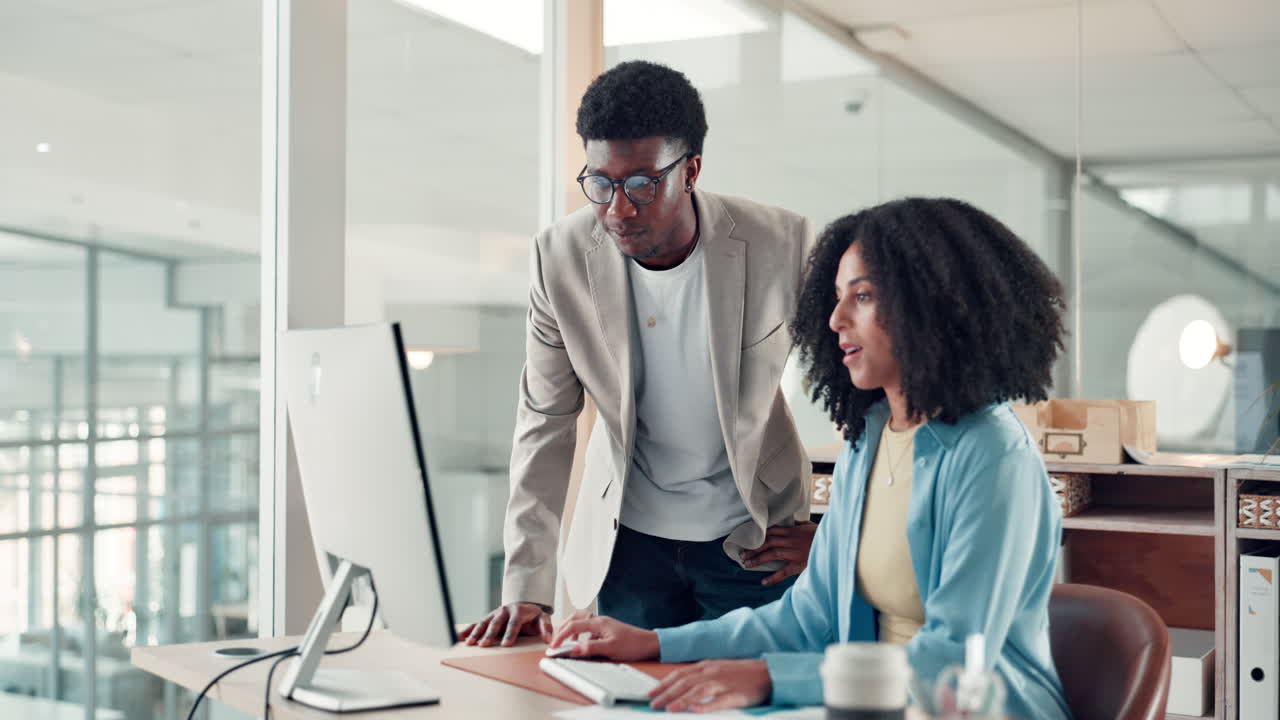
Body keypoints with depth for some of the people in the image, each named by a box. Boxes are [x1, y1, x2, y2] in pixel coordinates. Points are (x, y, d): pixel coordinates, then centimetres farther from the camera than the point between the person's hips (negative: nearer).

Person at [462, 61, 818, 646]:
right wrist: (527, 587, -7)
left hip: (755, 539, -1)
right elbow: (545, 421, -4)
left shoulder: (782, 247, -18)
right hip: (629, 537, 2)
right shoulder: (561, 255, -12)